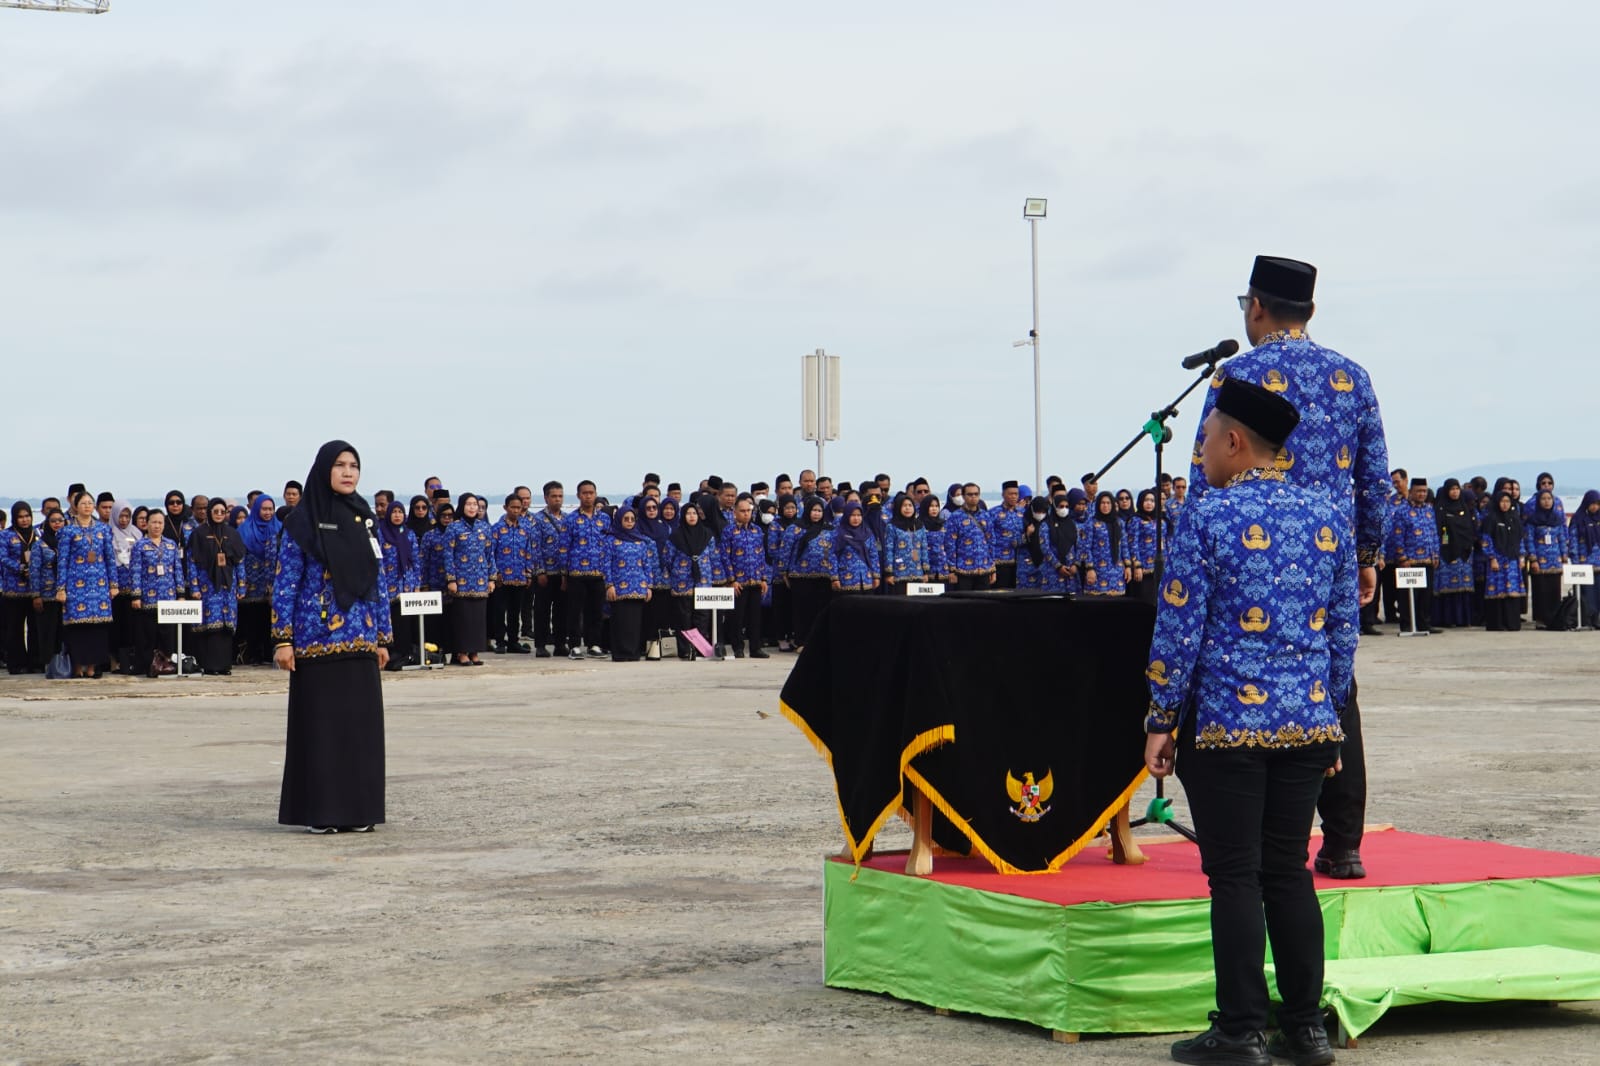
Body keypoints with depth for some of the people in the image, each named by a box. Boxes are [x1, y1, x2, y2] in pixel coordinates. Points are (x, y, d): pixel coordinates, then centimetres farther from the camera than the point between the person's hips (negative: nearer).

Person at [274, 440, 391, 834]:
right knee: (320, 723, -1)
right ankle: (321, 811, 5)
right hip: (317, 638, -4)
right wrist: (283, 640, -10)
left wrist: (383, 637, 11)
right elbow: (285, 582, -5)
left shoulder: (365, 520, 11)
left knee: (361, 723, 4)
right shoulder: (303, 522, -3)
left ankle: (358, 808, 12)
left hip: (360, 639, 5)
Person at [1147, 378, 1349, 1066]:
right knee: (1289, 871, 12)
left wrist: (1161, 722, -3)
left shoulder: (1208, 517, -9)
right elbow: (1345, 629, 11)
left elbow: (1179, 629, -9)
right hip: (1308, 723, 5)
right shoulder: (1326, 516, 7)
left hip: (1226, 723, -5)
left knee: (1235, 877, 0)